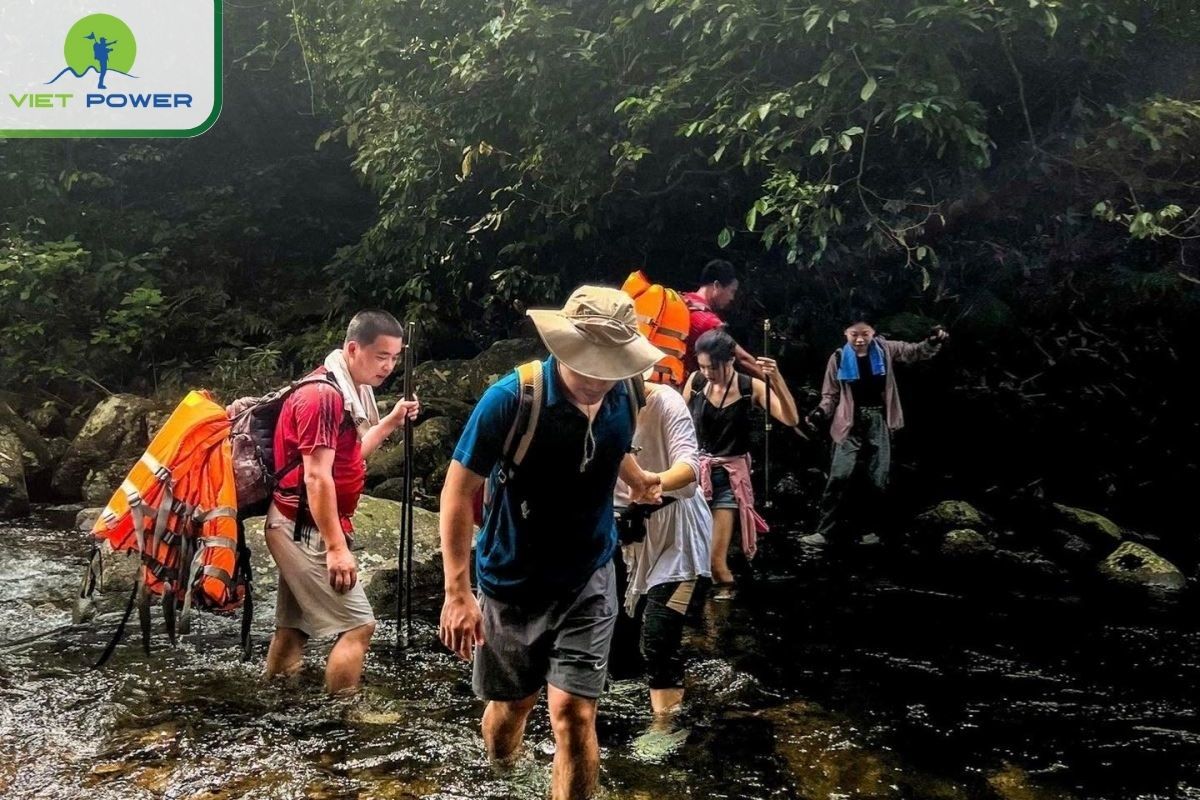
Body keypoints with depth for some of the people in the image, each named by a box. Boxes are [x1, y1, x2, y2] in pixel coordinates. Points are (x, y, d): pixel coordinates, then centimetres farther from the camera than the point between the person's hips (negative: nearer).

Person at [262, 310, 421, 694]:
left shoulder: (347, 391, 12)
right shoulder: (324, 394, -20)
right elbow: (316, 477, -24)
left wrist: (392, 421, 12)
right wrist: (336, 547, -24)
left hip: (299, 529, 10)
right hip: (307, 529, -10)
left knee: (293, 626, 14)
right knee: (358, 625, -8)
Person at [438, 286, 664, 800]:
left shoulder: (624, 397, -10)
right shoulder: (510, 398, -24)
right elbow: (459, 491, -19)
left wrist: (638, 480, 31)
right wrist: (458, 592, -23)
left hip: (588, 579, 2)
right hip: (512, 581, -1)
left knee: (573, 715, -8)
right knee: (512, 703, 18)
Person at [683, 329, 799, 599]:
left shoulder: (751, 387, -8)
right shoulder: (695, 381, -4)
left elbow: (791, 420, -17)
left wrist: (776, 379, -29)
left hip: (729, 477, -1)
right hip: (695, 471, 2)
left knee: (715, 560, -7)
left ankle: (725, 589, 22)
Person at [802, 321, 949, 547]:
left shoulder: (884, 350, 0)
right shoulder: (839, 358, -2)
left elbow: (917, 351, 6)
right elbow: (831, 394, 3)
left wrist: (934, 341, -15)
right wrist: (821, 412, -16)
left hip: (879, 421, 2)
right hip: (851, 423, -1)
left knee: (879, 480, 6)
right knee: (839, 476, -13)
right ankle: (826, 532, -12)